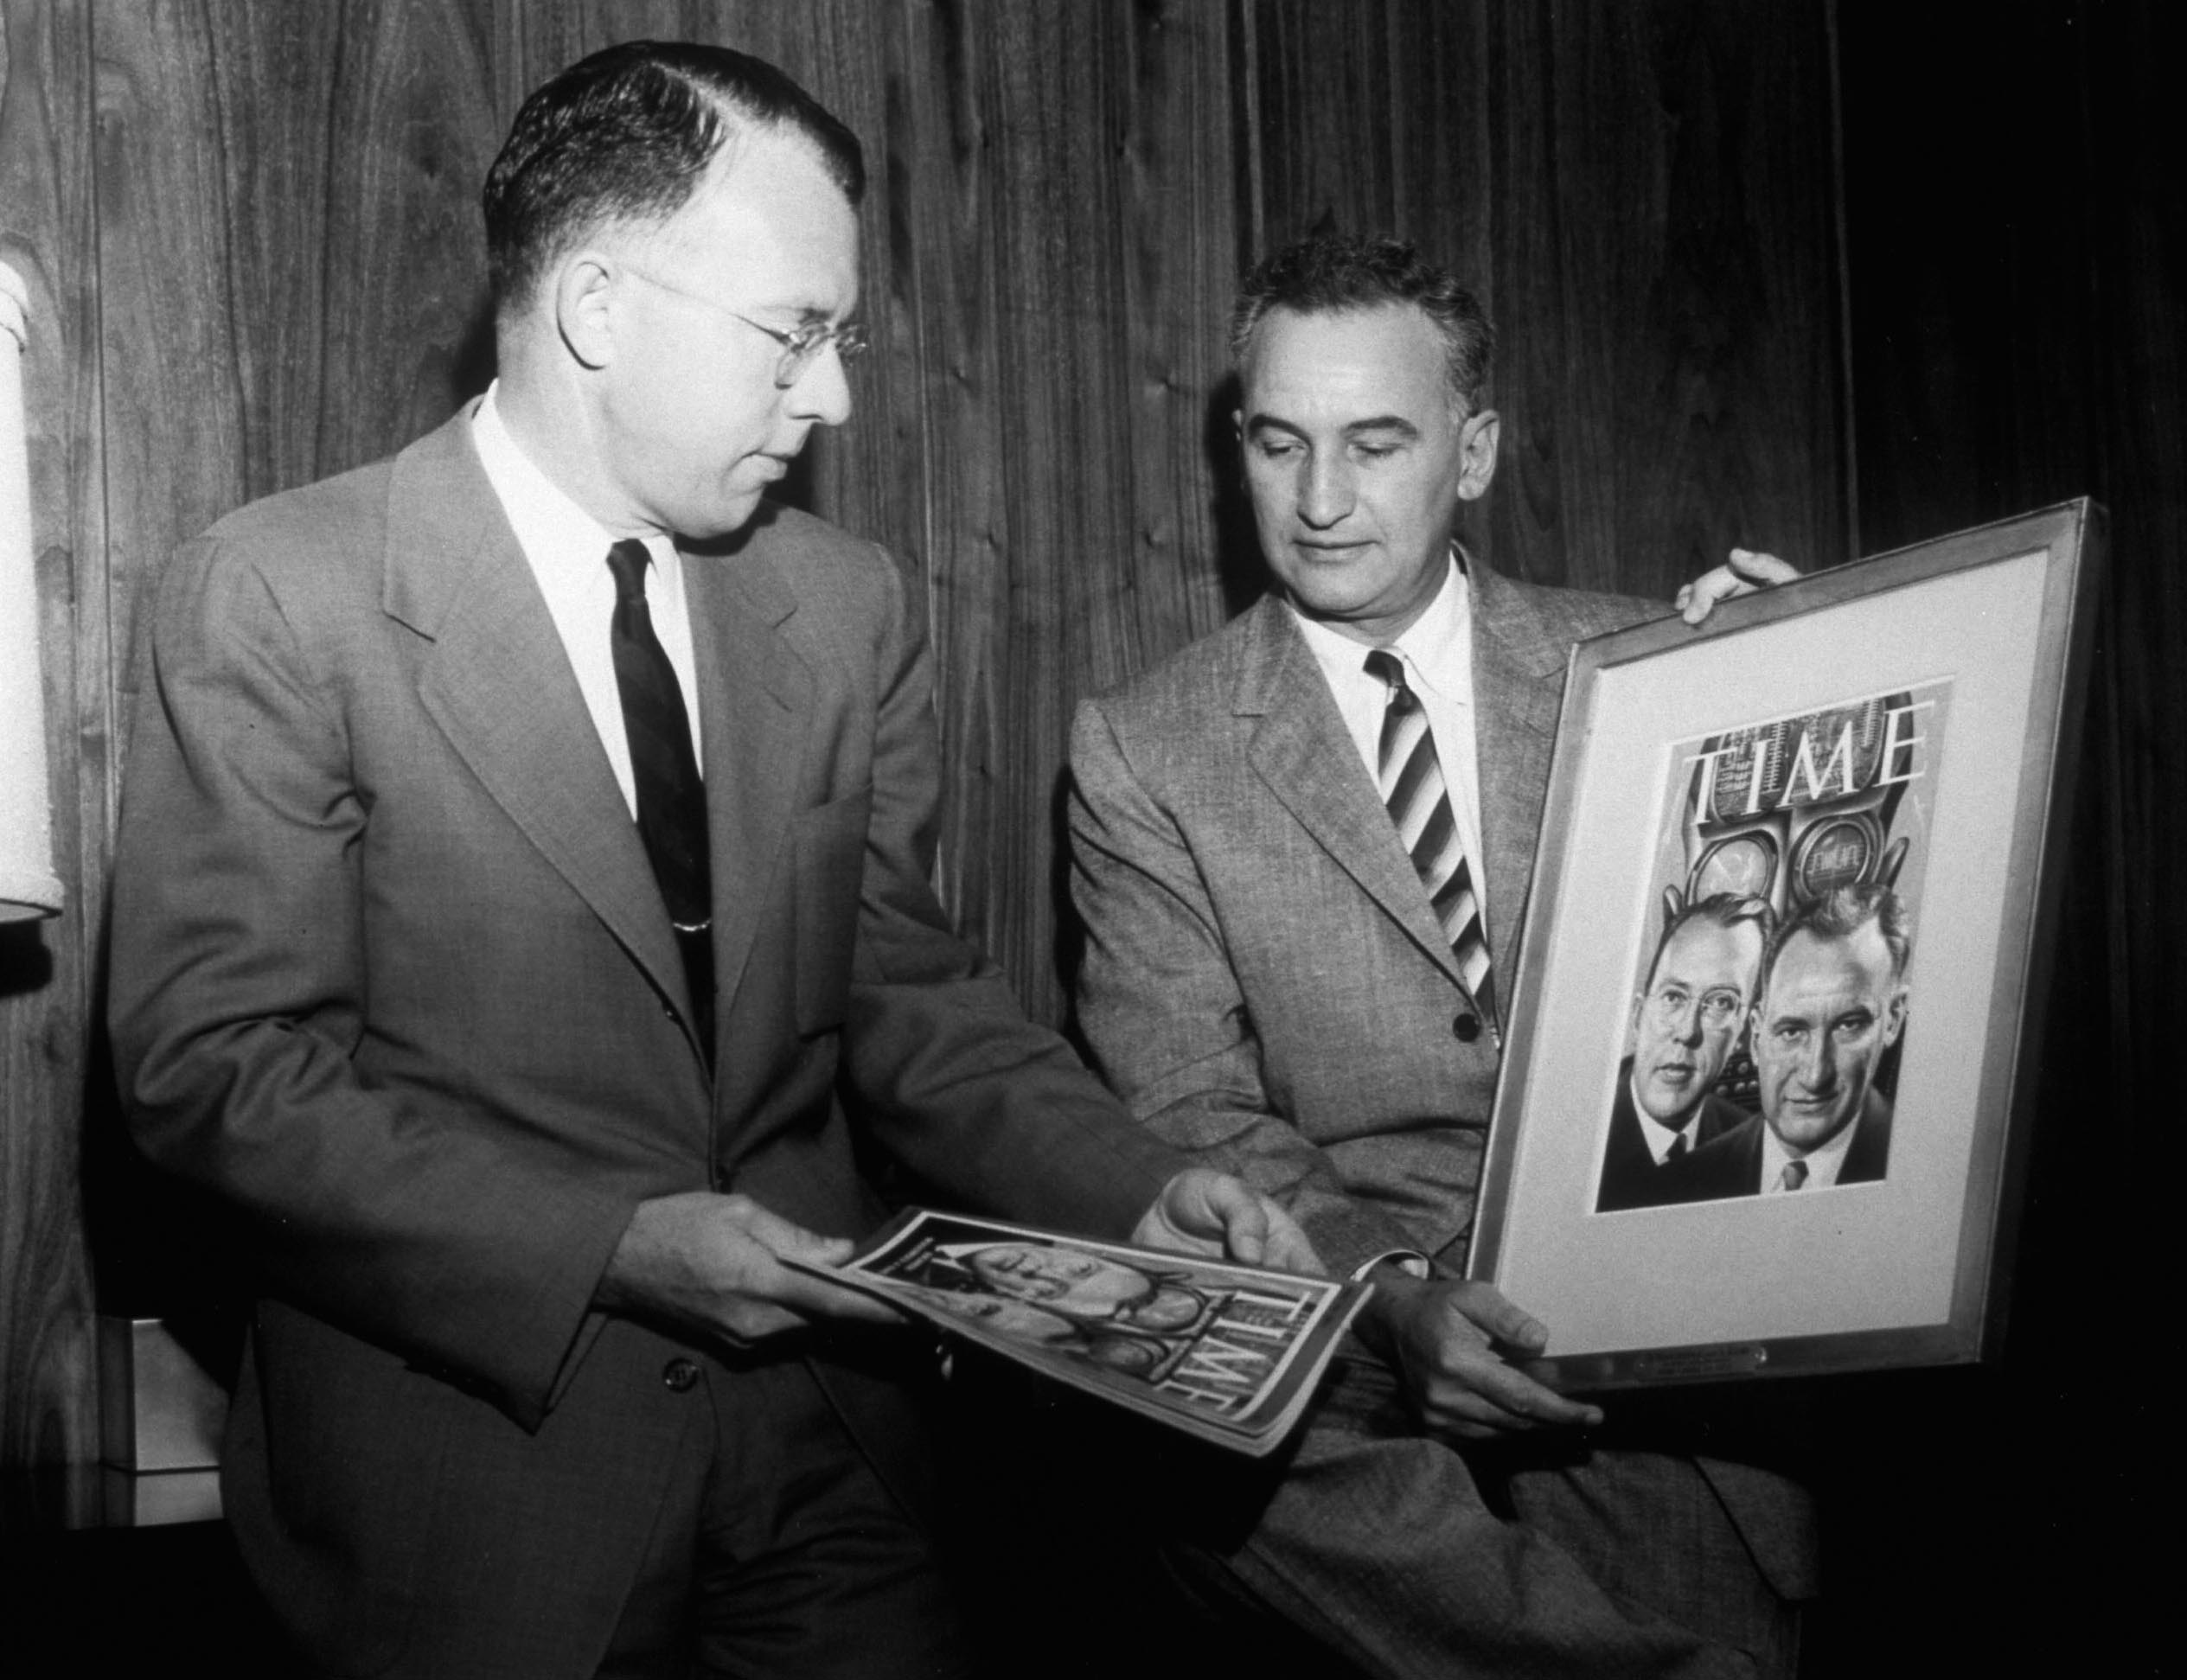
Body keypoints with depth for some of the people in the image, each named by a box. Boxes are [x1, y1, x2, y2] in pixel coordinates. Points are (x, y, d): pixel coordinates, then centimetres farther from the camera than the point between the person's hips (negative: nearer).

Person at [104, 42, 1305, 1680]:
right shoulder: (275, 598, -11)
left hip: (820, 1428, 4)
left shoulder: (848, 605, 1)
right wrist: (614, 1242, -22)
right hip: (476, 1451, -3)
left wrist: (1138, 1190, -9)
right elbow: (219, 1060, -14)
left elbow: (905, 985, 7)